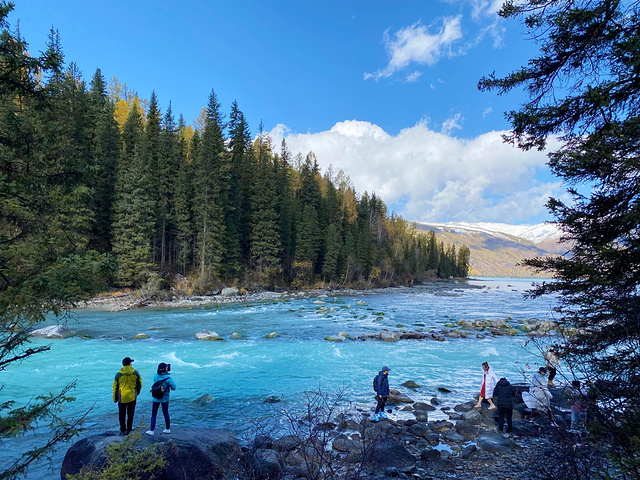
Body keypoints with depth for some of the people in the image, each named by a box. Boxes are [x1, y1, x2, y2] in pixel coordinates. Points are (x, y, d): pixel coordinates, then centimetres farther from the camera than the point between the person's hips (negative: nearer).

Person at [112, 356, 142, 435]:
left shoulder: (118, 374, -5)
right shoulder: (135, 373, -5)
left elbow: (115, 387, 0)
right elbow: (140, 383, 2)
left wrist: (115, 398, 10)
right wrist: (137, 392, 19)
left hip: (122, 397, -1)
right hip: (132, 397, 1)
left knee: (122, 414, 11)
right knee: (130, 414, 13)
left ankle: (123, 430, 13)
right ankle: (129, 429, 17)